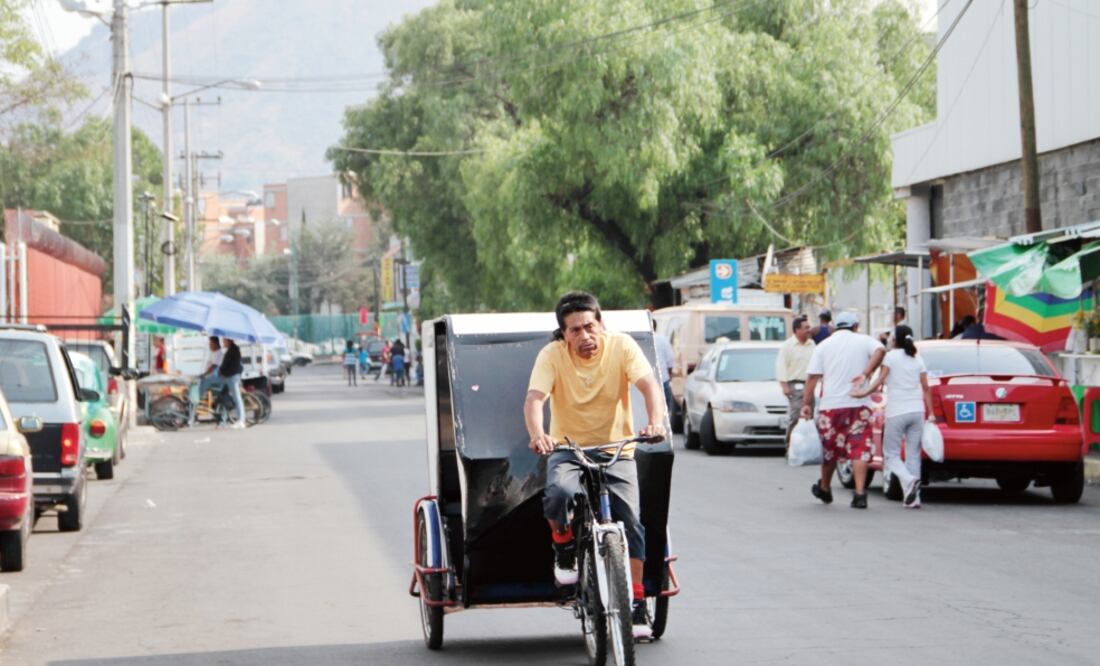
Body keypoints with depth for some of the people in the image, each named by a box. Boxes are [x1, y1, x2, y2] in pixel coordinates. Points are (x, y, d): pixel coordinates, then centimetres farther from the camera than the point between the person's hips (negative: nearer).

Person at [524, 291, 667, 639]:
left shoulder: (622, 346, -9)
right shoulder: (552, 355, -11)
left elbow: (649, 385, -21)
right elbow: (534, 398, -24)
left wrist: (656, 422, -42)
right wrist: (537, 434, -46)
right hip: (567, 450, -1)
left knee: (630, 523, -11)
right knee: (560, 493, -32)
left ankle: (637, 603, 1)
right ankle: (564, 549, -2)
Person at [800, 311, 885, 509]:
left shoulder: (823, 346, 8)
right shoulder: (864, 341, 6)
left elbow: (812, 377, -1)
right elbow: (880, 350, -16)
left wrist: (806, 404, -2)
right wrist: (865, 374, -17)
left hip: (831, 405, 1)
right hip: (859, 404, -1)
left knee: (829, 448, 15)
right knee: (860, 448, -2)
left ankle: (824, 489, 31)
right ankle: (860, 493, -14)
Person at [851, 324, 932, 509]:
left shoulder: (891, 356, -1)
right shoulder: (917, 359, 13)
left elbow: (880, 380, -14)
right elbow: (926, 388, 9)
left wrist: (864, 393, -16)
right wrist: (931, 413, 11)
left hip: (897, 412, -4)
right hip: (917, 410, 4)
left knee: (891, 455, 2)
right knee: (913, 454, 8)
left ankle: (909, 480, -25)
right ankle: (914, 498, 0)